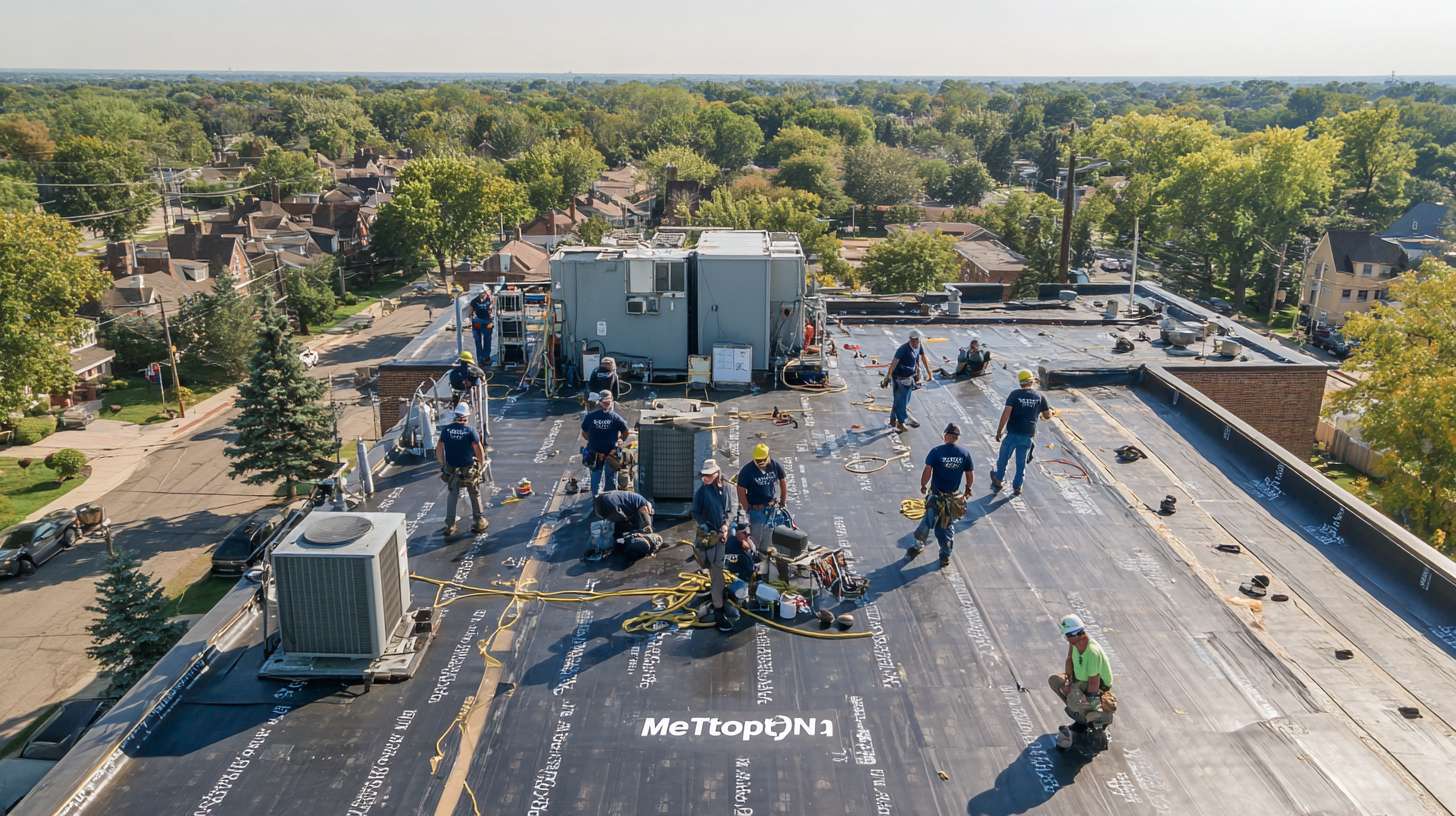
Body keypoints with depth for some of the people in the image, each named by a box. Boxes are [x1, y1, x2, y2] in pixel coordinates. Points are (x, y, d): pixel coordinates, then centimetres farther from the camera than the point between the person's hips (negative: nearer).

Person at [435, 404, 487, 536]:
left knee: (451, 498, 15)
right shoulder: (470, 430, -13)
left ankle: (449, 526, 18)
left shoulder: (446, 429, -5)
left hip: (451, 470, 2)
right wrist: (481, 463, 3)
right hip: (469, 470, -2)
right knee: (475, 496, 15)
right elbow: (479, 450, -13)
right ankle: (480, 522, 21)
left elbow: (439, 449, -2)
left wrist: (443, 464, 11)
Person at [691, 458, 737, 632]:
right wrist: (703, 524, -18)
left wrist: (726, 524, -8)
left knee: (716, 568, 18)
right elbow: (695, 513, -4)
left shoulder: (726, 489, 2)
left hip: (722, 533, 4)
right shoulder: (700, 491, -8)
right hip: (707, 535, -4)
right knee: (716, 571, -8)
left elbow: (729, 510, 8)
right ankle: (718, 612, -8)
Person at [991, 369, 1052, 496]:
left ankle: (998, 482, 22)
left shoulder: (1015, 394, -9)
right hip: (1028, 435, 2)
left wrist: (999, 431, -11)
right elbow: (1047, 415, 7)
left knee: (1003, 459, 14)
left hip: (1013, 433, -2)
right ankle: (1017, 487, 20)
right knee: (1021, 462, 14)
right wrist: (1050, 412, 32)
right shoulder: (1040, 397, -1)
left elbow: (1006, 413, -16)